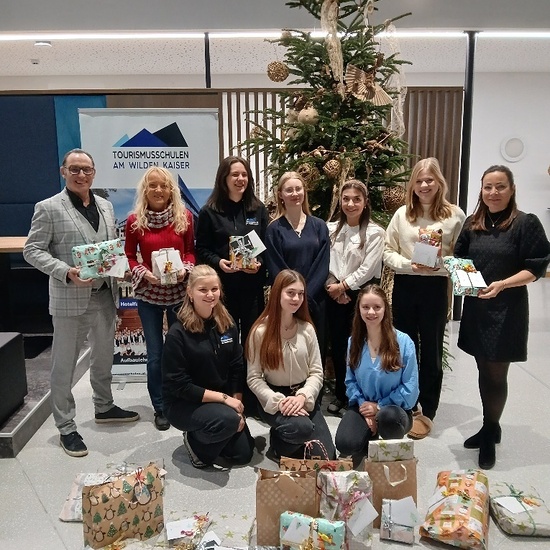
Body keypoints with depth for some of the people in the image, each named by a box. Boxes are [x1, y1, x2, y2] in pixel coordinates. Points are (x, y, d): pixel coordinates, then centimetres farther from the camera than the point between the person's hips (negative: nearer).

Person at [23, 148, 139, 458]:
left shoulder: (106, 206, 10)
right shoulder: (49, 208, -7)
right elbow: (33, 251, -9)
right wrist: (66, 272, -23)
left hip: (105, 295, 6)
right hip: (70, 299, -5)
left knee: (104, 357, 20)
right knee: (65, 365, 6)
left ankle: (104, 407, 39)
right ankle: (66, 426, 20)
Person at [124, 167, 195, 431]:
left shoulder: (184, 216, -3)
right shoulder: (134, 220, -5)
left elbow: (191, 250, 5)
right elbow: (129, 256, 2)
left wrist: (185, 269, -14)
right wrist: (143, 273, -16)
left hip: (179, 291, 1)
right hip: (149, 294, -1)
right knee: (155, 354, 8)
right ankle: (160, 408, 24)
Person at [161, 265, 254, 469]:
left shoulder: (228, 324, -3)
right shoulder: (178, 333, -20)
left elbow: (237, 369, 2)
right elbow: (178, 385, -20)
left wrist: (237, 403, -9)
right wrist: (224, 398, -22)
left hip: (223, 400, 6)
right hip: (183, 403, -6)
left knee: (244, 454, 4)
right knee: (228, 419, -32)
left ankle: (203, 435, 29)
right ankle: (195, 442, -1)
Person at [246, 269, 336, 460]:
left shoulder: (307, 329, 0)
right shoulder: (260, 331, -11)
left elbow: (317, 372, 0)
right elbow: (253, 378, -10)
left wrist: (302, 397, -18)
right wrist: (279, 401, -22)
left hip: (304, 397, 4)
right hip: (273, 399, -4)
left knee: (325, 457, -9)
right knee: (302, 427, -34)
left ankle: (287, 440, 21)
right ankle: (278, 444, 2)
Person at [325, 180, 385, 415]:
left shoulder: (375, 233, -5)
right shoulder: (331, 229, 8)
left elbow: (367, 269, -11)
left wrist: (343, 286, -11)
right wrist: (332, 286, -10)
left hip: (362, 295, -3)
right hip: (335, 296, 4)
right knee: (337, 345, 10)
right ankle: (340, 394, 25)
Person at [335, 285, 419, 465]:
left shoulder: (403, 341, -12)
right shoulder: (354, 341, 1)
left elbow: (410, 388, -10)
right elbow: (350, 380, 5)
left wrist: (379, 406, -12)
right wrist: (363, 405, -11)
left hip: (394, 408, -2)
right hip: (363, 406, 2)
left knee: (388, 417, -40)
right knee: (344, 444, -26)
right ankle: (370, 442, 13)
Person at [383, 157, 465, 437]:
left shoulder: (455, 215, -2)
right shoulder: (402, 214, 4)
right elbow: (387, 252, 4)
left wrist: (440, 266, -18)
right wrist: (408, 264, -12)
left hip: (435, 288, -2)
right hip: (404, 286, 3)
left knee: (431, 350, 7)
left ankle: (426, 412, 22)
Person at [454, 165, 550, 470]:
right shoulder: (472, 224, 8)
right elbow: (459, 260, 15)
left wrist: (502, 284, -23)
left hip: (507, 310, -5)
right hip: (475, 309, 5)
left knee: (496, 374, 2)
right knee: (483, 370, 14)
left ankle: (489, 435, 20)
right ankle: (490, 428, 31)